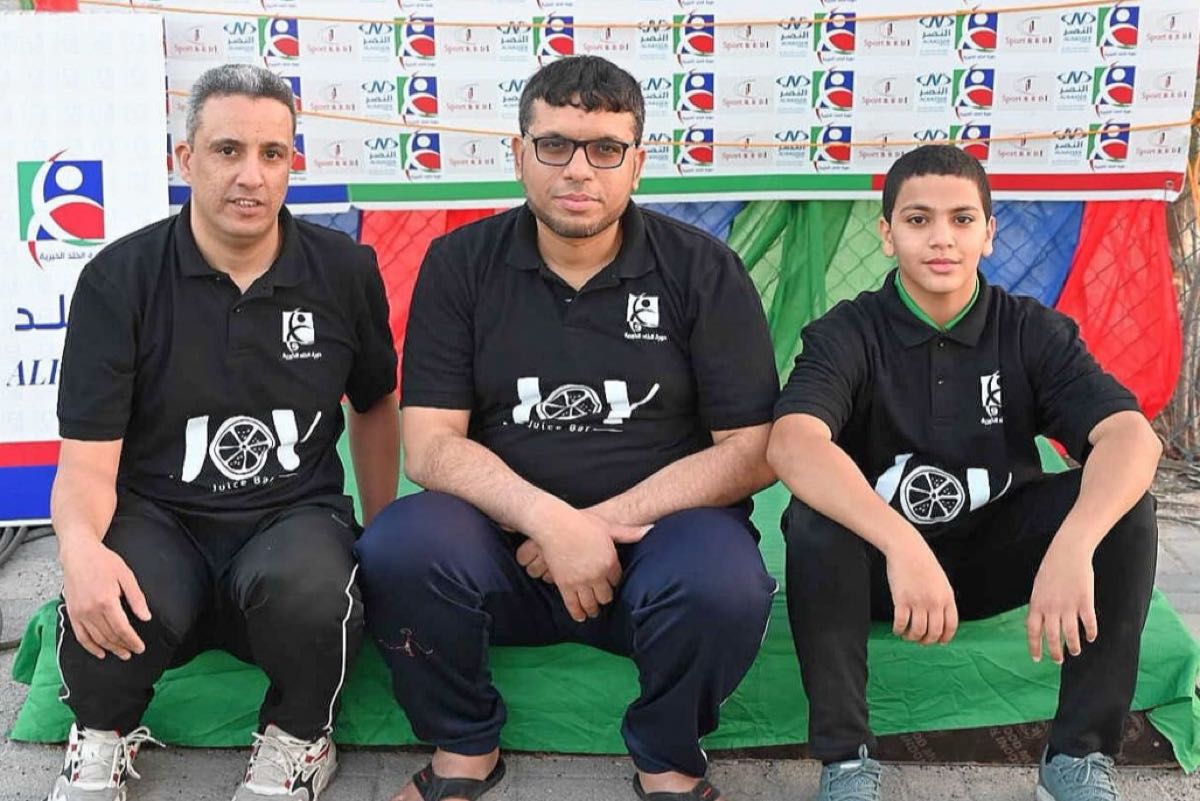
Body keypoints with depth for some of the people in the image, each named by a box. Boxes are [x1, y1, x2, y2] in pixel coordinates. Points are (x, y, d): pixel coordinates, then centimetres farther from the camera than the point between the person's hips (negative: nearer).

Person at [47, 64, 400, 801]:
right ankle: (104, 734, 4)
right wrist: (80, 546, -33)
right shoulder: (119, 278, -6)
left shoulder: (345, 270, -1)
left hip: (295, 515, 1)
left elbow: (374, 406, 16)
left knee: (311, 587, -36)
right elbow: (87, 460, -10)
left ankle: (300, 738, 0)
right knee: (110, 608, -35)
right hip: (159, 518, 0)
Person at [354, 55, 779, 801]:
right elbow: (430, 444, -6)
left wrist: (601, 522, -15)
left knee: (722, 583, -33)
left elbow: (753, 451, -5)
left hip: (654, 535, -1)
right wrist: (549, 519, -23)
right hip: (507, 538, 1)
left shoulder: (703, 269, -2)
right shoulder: (460, 263, 1)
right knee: (398, 549, -29)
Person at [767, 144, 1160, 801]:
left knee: (1121, 499, -22)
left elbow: (1131, 436, -23)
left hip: (993, 556, 2)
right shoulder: (848, 334, -13)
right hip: (877, 562, -2)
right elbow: (792, 444, -33)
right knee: (814, 519, -33)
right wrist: (903, 545, -48)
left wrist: (1071, 547, -43)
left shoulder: (1033, 332, -7)